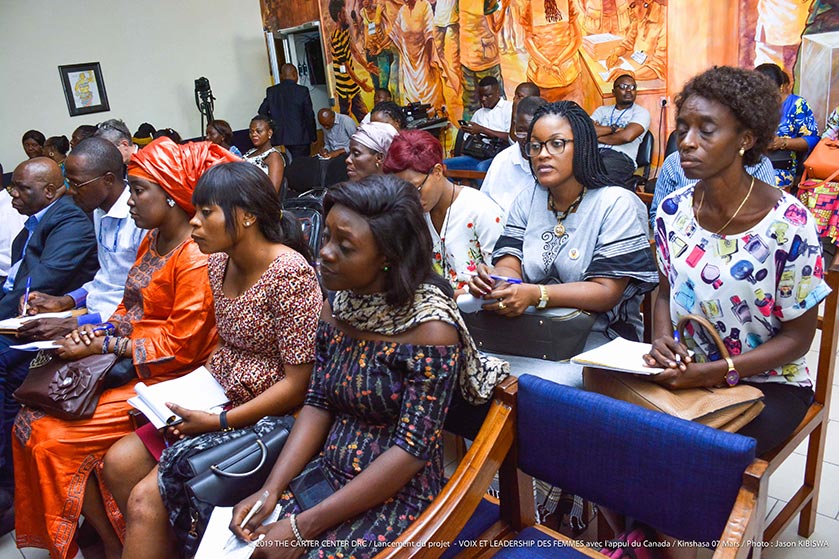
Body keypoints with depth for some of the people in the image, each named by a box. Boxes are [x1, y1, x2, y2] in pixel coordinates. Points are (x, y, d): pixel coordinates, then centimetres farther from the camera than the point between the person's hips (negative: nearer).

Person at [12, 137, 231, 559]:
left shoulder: (195, 258, -21)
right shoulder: (152, 240, 9)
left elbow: (179, 346, -20)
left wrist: (104, 346, -15)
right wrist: (100, 329, -3)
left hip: (158, 379, -9)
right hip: (120, 363, 9)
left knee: (56, 439, -12)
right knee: (29, 422, 2)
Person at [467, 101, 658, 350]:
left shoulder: (617, 204, -7)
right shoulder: (526, 201, 10)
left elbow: (606, 292, -15)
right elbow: (509, 266, -1)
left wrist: (535, 295, -31)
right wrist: (490, 280, -27)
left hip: (597, 337, -4)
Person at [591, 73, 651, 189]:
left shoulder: (641, 112, 13)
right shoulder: (602, 110, 25)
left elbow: (627, 136, -7)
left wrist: (597, 137, 3)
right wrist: (613, 128, -1)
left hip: (621, 157, -3)